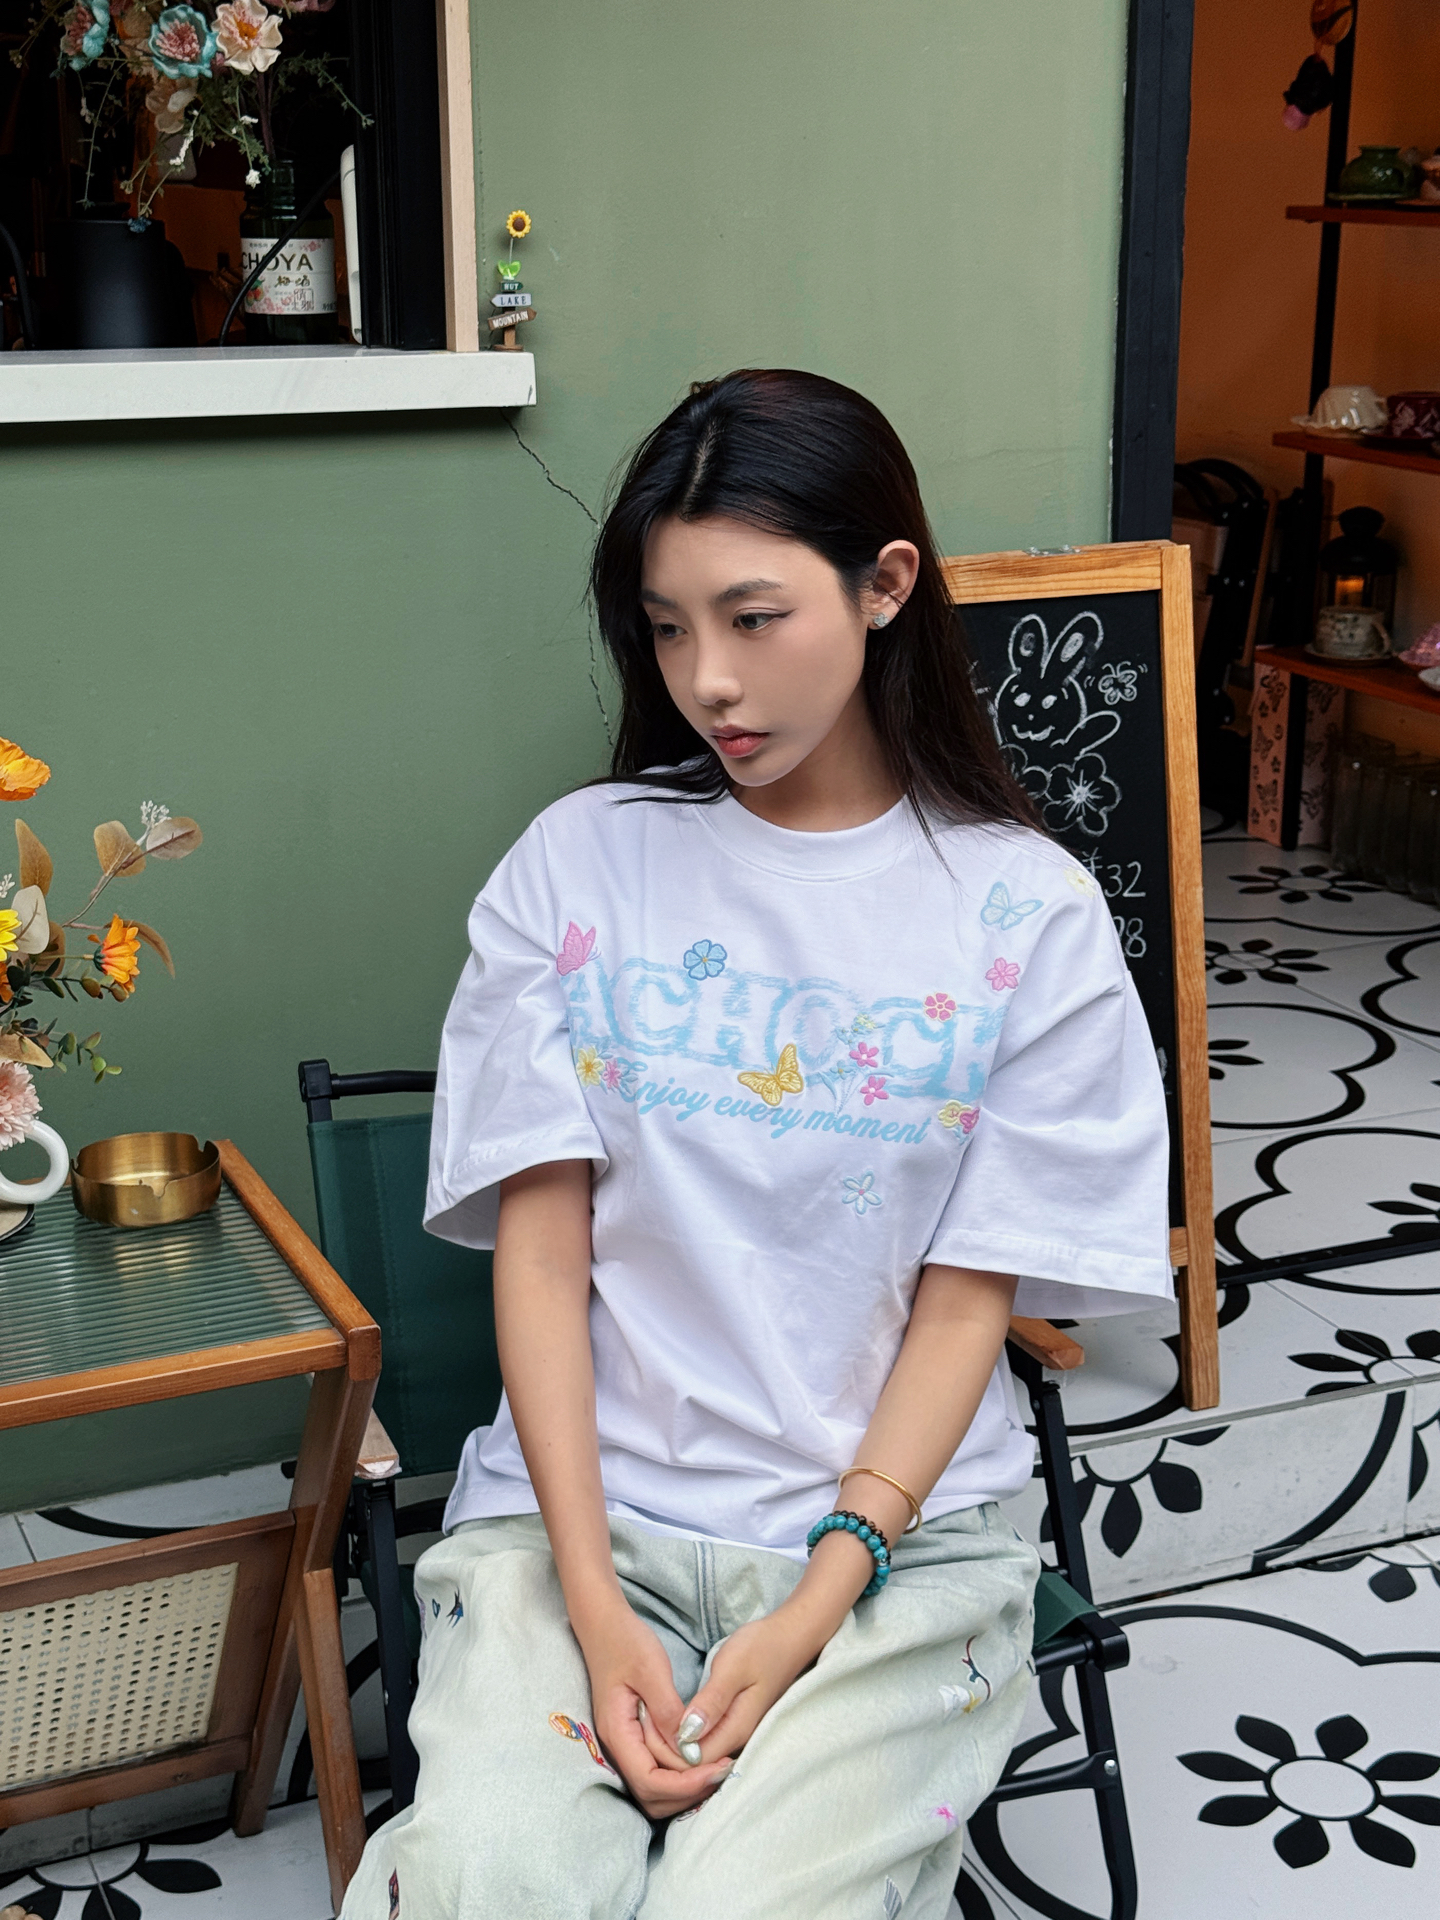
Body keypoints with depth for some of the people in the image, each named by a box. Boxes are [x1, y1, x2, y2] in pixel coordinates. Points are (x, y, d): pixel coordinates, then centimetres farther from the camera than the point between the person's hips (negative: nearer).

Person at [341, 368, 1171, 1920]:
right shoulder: (578, 864, 1)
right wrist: (591, 1601, -12)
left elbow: (967, 1302, -3)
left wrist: (811, 1612, -13)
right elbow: (541, 1248, -3)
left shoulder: (1028, 916, -2)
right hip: (581, 1502, 1)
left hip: (895, 1519, 0)